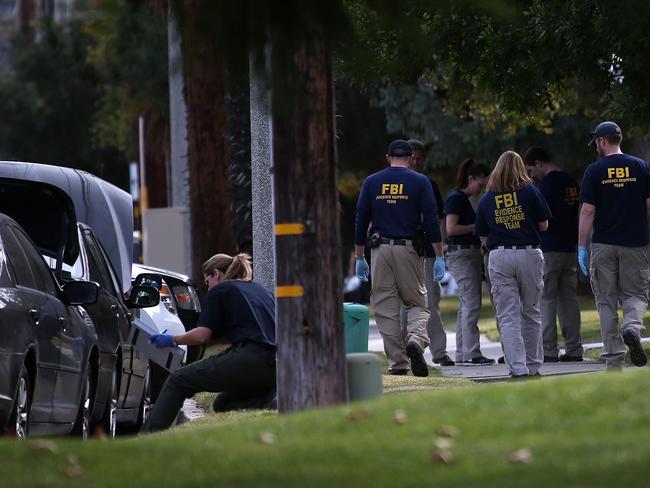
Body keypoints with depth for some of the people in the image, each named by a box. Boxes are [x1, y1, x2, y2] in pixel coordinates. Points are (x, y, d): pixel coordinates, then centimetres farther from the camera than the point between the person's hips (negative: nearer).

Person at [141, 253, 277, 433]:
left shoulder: (219, 290, 10)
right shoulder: (263, 290, 28)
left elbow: (202, 335, 1)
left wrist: (173, 340, 17)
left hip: (248, 359, -7)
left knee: (177, 381, 5)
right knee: (223, 405, 23)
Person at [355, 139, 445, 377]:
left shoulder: (371, 182, 9)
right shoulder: (420, 182, 3)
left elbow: (361, 221, 9)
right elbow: (431, 221, -3)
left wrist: (359, 257, 14)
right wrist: (439, 257, -1)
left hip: (380, 250, 1)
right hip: (409, 250, -1)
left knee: (386, 308, 5)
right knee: (417, 303, 8)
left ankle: (397, 362, 2)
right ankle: (416, 338, -21)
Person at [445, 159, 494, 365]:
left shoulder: (464, 199, 18)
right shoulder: (456, 199, -12)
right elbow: (451, 228, -21)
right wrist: (476, 226, -14)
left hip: (471, 254, 10)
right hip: (460, 253, -10)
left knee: (467, 304, 11)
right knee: (471, 304, -13)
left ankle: (462, 353, 14)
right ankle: (471, 353, -14)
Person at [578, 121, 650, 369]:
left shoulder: (595, 171, -5)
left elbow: (588, 211, -8)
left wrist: (581, 247, -5)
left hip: (603, 245, -1)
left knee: (606, 302, 7)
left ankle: (613, 360, 4)